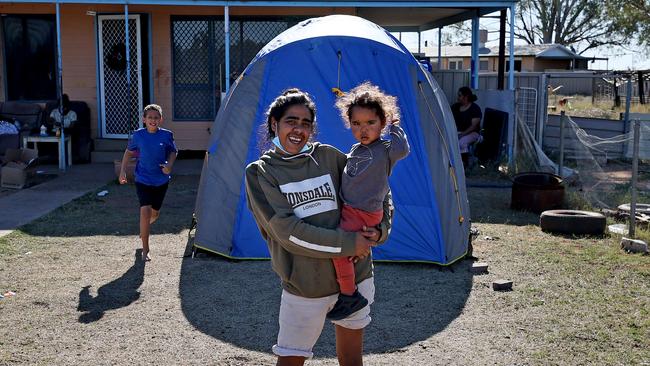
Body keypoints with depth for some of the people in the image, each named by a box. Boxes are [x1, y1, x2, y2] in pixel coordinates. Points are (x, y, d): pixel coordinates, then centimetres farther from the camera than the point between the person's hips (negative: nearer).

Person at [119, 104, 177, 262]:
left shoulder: (167, 135, -9)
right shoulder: (138, 135, -9)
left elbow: (173, 152, 7)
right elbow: (129, 152, 7)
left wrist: (169, 165, -11)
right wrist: (122, 170, 4)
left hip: (161, 180, 2)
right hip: (143, 179, -2)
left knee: (155, 213, 16)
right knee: (145, 211, -15)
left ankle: (144, 228, 53)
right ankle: (145, 250, -5)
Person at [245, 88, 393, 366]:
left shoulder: (328, 156, 3)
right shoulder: (260, 172, -4)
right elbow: (286, 230, -15)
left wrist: (379, 229, -8)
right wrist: (347, 243, -17)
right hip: (304, 285, -3)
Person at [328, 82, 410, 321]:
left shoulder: (385, 149, -8)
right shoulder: (355, 151, 13)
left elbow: (402, 149, -30)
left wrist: (394, 126, -17)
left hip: (365, 214, -8)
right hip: (347, 209, 8)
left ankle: (349, 296, -8)